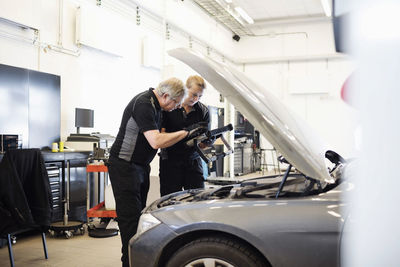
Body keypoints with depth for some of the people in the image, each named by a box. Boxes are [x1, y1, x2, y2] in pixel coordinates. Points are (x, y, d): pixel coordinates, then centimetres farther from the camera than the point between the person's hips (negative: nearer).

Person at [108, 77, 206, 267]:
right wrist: (185, 132, -24)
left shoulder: (155, 104, 8)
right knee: (130, 216, -7)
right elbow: (156, 142, -32)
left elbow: (157, 134, 19)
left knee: (139, 212, 13)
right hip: (124, 166, -10)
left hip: (141, 165, 10)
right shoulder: (143, 105, -23)